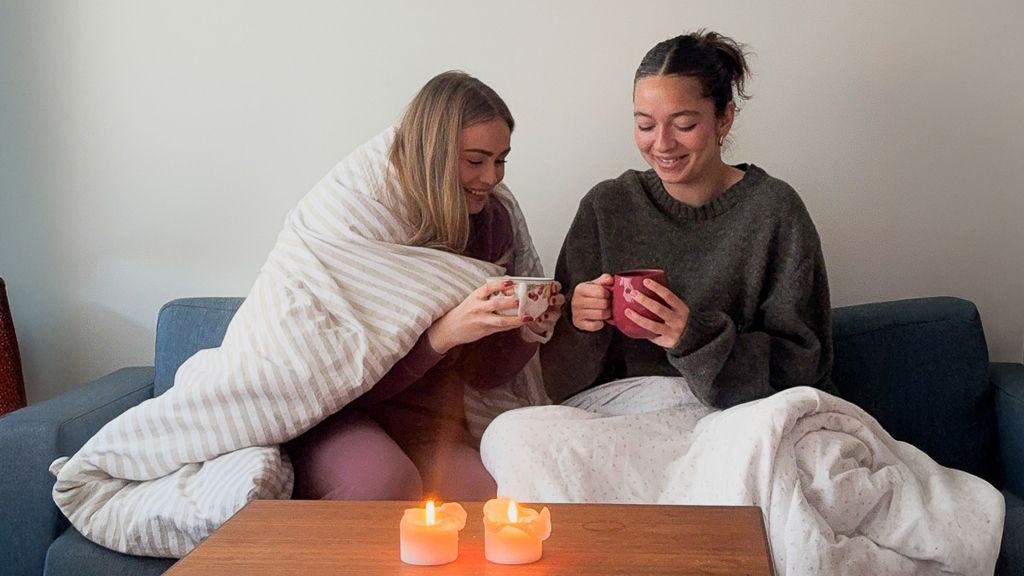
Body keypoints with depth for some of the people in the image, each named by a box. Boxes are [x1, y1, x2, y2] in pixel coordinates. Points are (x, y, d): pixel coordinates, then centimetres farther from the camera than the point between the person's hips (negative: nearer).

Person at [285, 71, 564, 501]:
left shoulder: (491, 220, 4)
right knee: (386, 482, -36)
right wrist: (444, 333, -28)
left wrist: (530, 332, -11)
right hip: (336, 415, -4)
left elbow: (481, 373, 10)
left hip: (430, 425, 4)